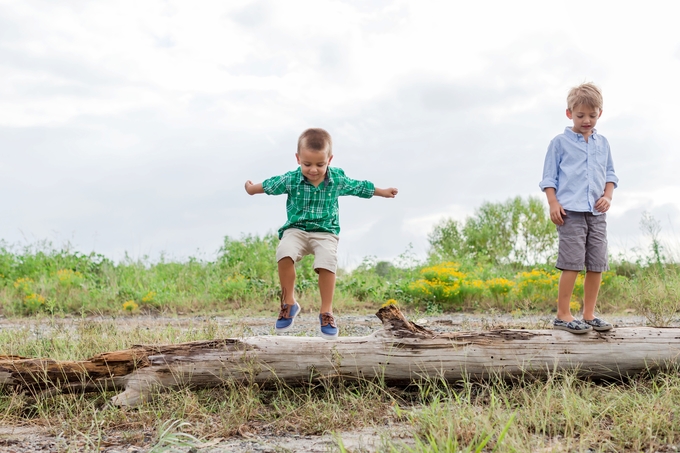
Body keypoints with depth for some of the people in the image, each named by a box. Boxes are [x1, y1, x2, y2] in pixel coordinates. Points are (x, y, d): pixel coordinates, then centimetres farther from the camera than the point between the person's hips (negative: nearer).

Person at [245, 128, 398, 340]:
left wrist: (383, 192, 27)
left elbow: (359, 187, 16)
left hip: (325, 232, 0)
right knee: (284, 252, -32)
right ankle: (289, 302, -14)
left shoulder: (338, 179, -1)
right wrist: (251, 189, 29)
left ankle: (326, 311, -14)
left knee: (328, 261, -29)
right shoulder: (290, 180, -5)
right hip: (296, 229, 0)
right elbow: (269, 185, 14)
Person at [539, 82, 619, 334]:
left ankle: (589, 314, 16)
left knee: (597, 264, 5)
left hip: (597, 213, 5)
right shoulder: (560, 142, 2)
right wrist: (553, 203, -10)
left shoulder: (603, 143, 15)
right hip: (570, 211, -5)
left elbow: (610, 174, 20)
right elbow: (549, 176, 1)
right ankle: (563, 315, 0)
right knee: (572, 263, -9)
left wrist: (607, 196, 2)